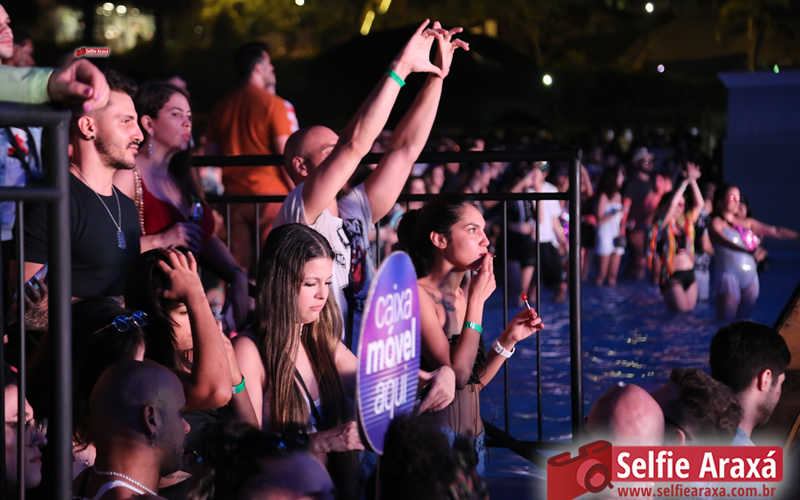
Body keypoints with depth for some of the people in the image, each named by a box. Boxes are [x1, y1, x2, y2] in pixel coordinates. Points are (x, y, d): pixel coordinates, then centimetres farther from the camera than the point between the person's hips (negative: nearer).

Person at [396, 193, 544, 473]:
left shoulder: (460, 297, 9)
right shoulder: (418, 295, -15)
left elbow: (475, 382, 13)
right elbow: (456, 375, -22)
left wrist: (509, 338, 2)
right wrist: (477, 299, -17)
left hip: (473, 436, 8)